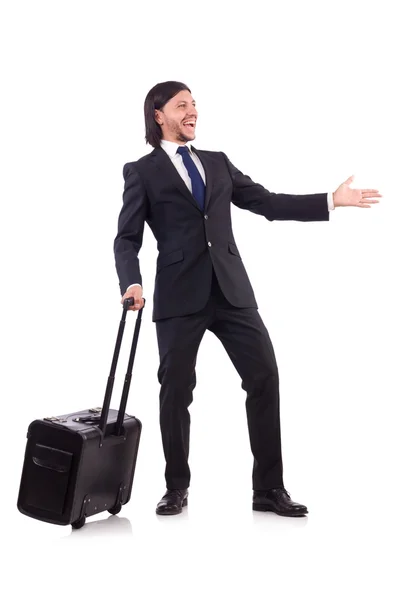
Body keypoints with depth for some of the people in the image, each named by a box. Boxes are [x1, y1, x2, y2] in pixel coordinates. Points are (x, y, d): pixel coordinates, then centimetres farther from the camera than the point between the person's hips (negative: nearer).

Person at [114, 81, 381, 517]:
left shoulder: (218, 162, 18)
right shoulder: (142, 172, 6)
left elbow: (266, 202, 15)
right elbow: (127, 239, 2)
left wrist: (332, 200, 9)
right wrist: (132, 283, -17)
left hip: (231, 289, 4)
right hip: (179, 296, -3)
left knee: (265, 378, -2)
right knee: (176, 390, 2)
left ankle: (269, 489, 7)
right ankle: (177, 488, 20)